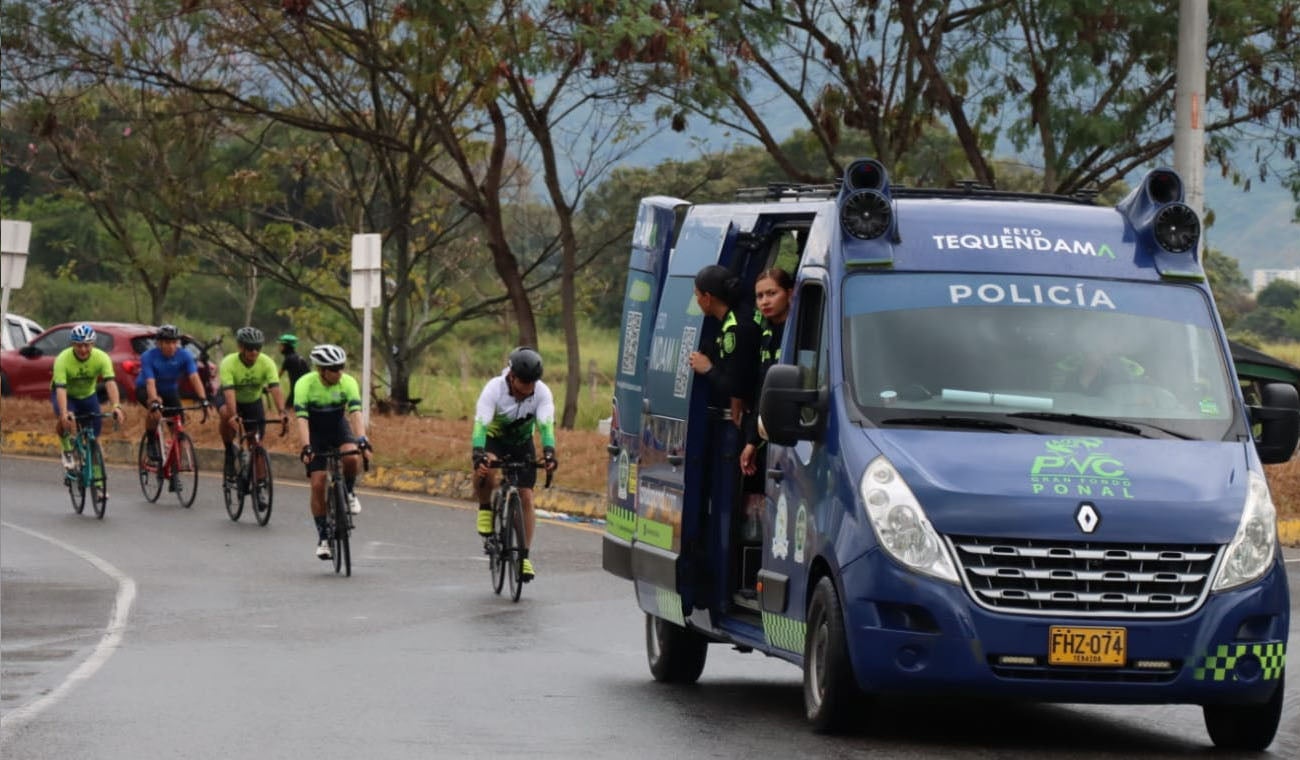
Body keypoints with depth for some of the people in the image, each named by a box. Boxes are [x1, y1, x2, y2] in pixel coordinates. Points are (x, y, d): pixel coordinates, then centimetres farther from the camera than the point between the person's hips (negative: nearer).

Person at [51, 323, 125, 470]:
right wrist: (64, 413, -57)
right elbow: (60, 388, -41)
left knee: (94, 436, -4)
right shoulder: (63, 359, -33)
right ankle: (67, 450, -6)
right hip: (66, 394, -3)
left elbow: (110, 382, -37)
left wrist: (116, 406, -54)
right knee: (63, 421, -33)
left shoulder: (101, 358, -27)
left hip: (88, 395, 3)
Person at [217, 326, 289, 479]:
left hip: (253, 401, 2)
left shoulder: (267, 363, -25)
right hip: (234, 400, -2)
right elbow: (229, 392, -42)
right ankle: (230, 449, -14)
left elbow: (275, 389, -36)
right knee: (226, 414, -37)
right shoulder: (229, 363, -31)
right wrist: (233, 416, -58)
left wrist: (282, 412, -52)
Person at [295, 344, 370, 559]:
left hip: (339, 428, 1)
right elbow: (301, 419, -32)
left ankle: (349, 492, -1)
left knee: (351, 458, -32)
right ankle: (322, 537, 0)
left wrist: (361, 439, -45)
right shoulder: (305, 384, -25)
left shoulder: (348, 383, -20)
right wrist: (306, 447, -44)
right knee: (317, 485, -10)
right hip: (315, 433, -1)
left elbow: (356, 413, -29)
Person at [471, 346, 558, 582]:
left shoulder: (542, 393, -24)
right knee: (485, 469, -36)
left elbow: (546, 425, -35)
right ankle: (485, 509, -9)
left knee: (526, 497, -8)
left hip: (522, 443, 2)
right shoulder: (494, 388, -30)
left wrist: (549, 452, -54)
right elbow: (480, 424, -38)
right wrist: (479, 455, -55)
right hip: (494, 438, -2)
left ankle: (524, 556, -1)